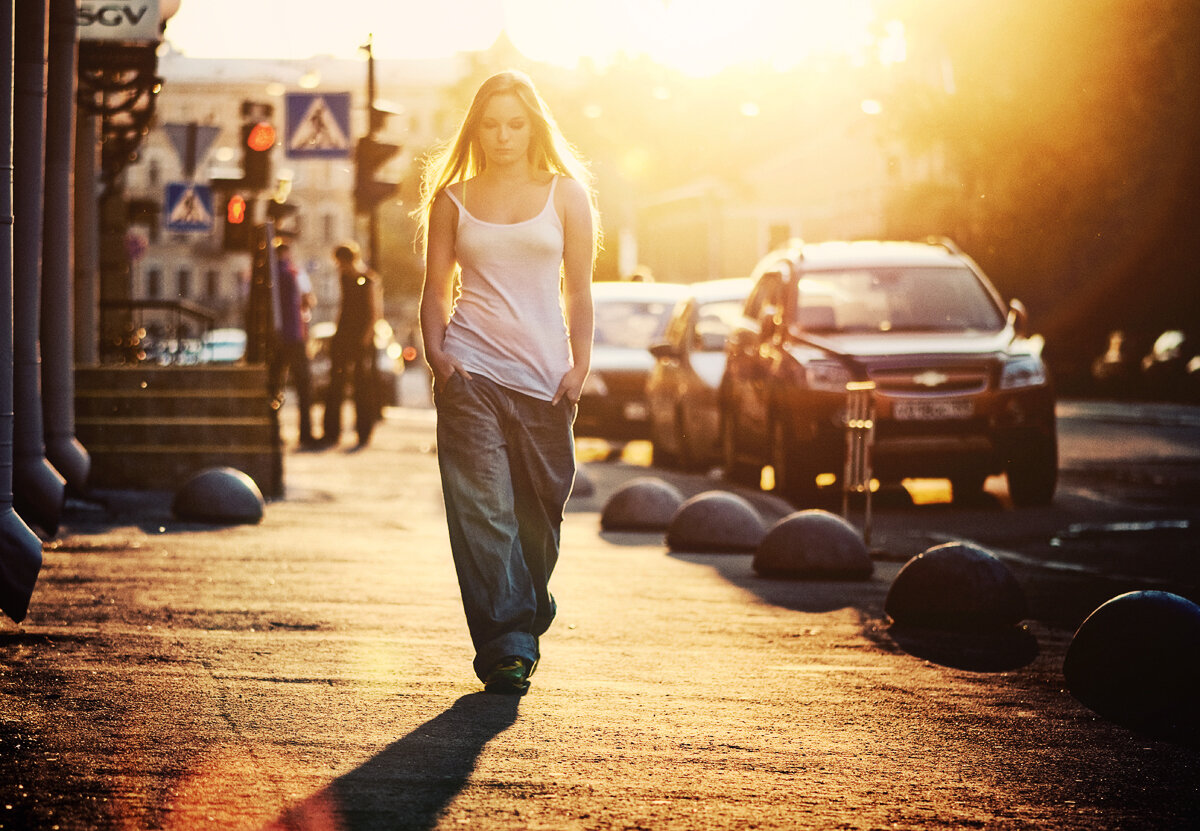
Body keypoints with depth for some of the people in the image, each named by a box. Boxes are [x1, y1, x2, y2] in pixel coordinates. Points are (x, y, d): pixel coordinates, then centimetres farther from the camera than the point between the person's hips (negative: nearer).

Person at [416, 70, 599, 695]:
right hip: (471, 370, -1)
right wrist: (436, 354, -3)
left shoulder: (565, 194, 10)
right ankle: (506, 649, -14)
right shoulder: (452, 201, 10)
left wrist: (579, 367, -1)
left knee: (539, 513, 4)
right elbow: (436, 291, 13)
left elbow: (579, 291, 9)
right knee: (482, 509, -12)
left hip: (545, 377, 1)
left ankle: (522, 633, 23)